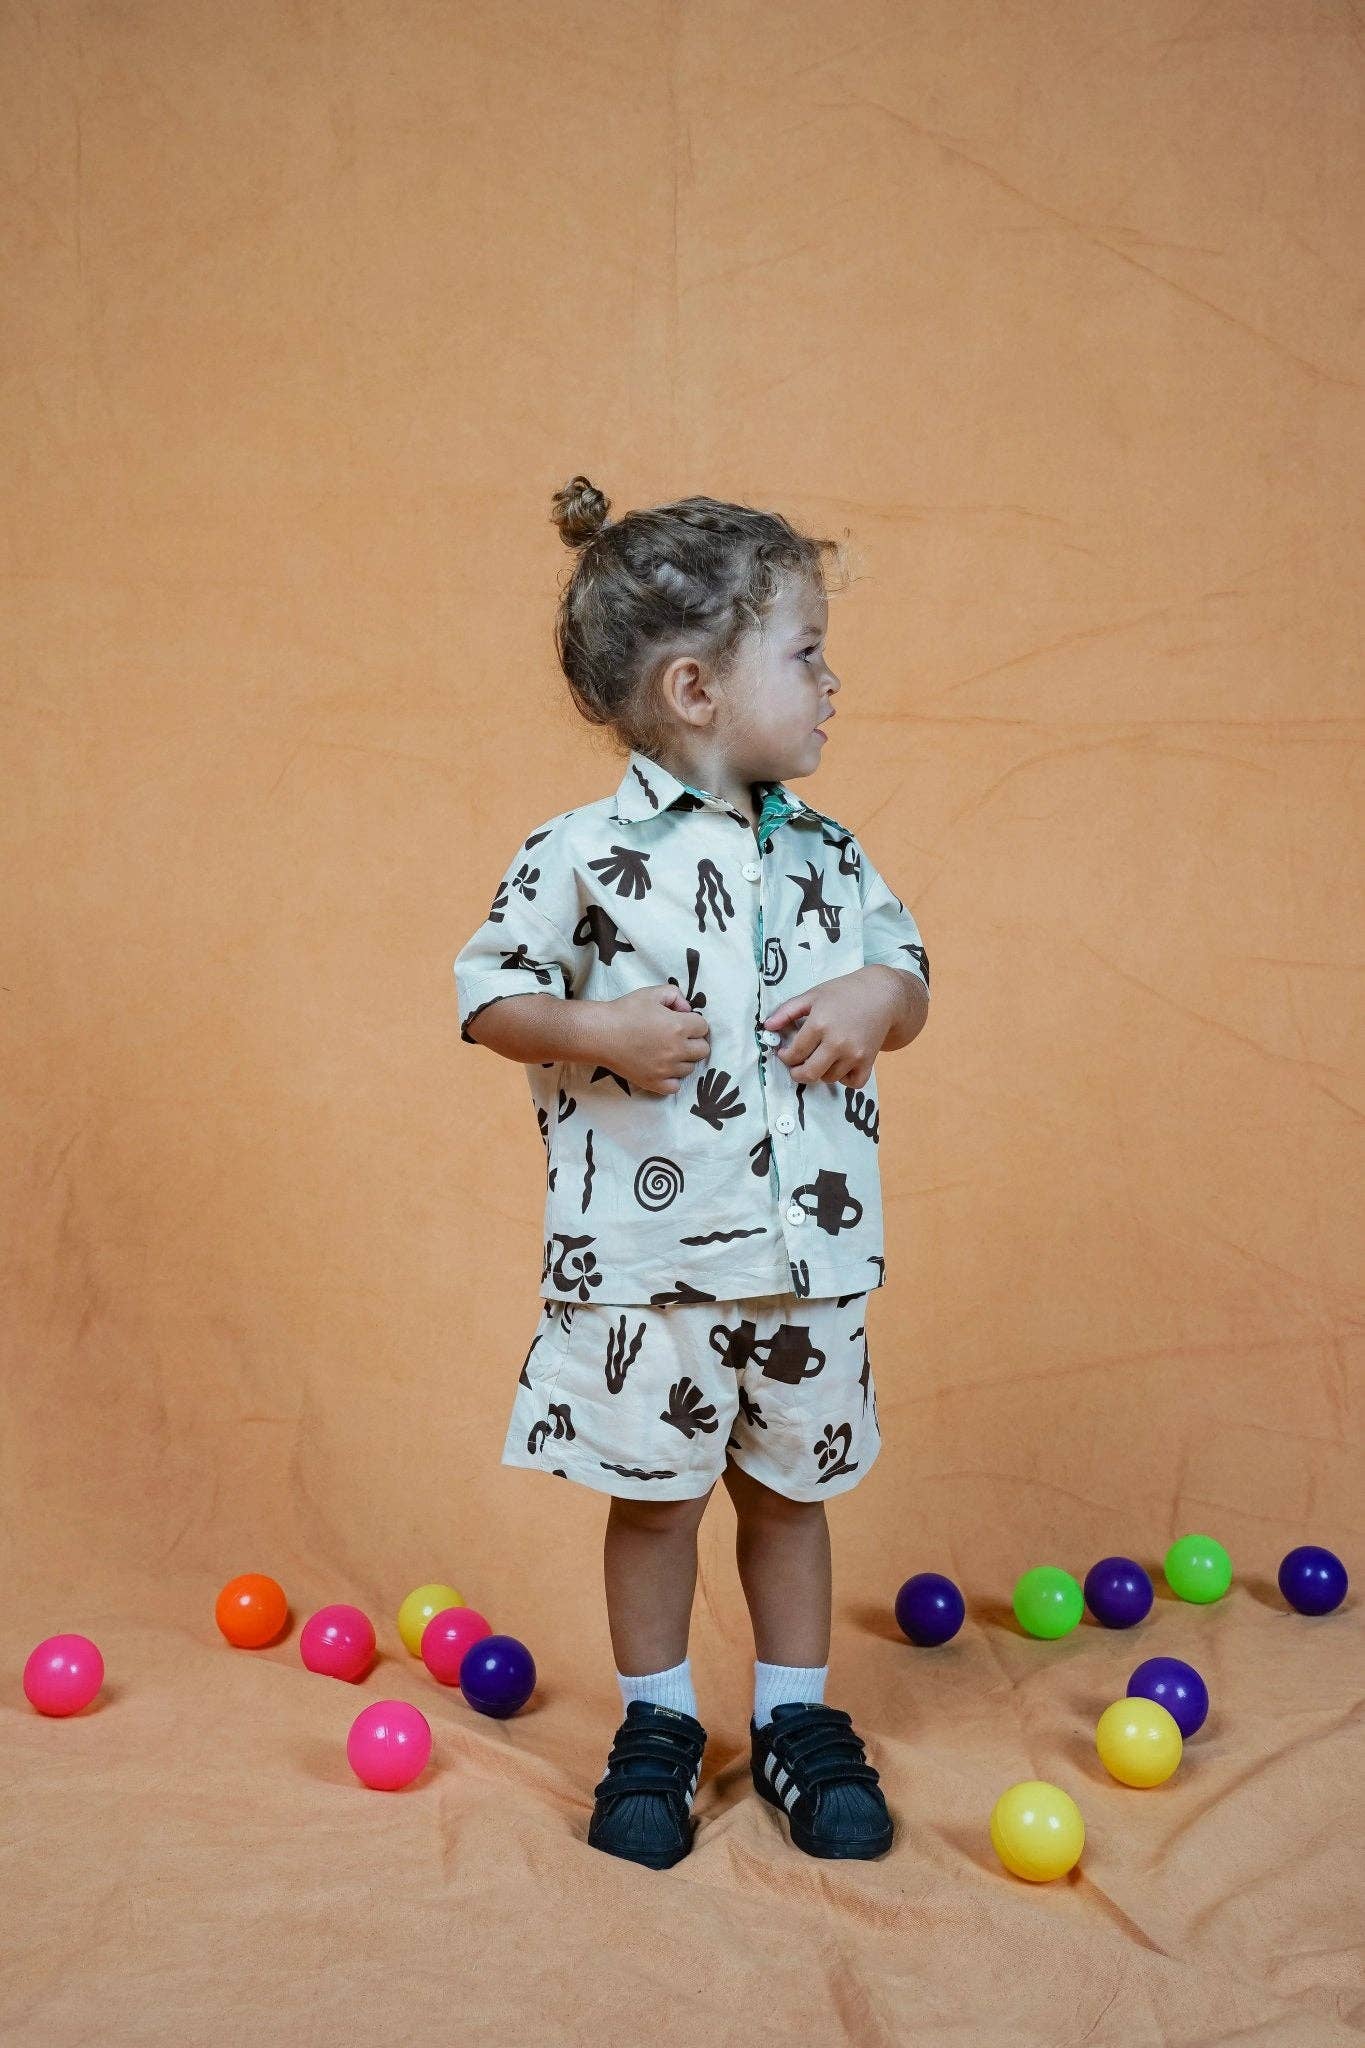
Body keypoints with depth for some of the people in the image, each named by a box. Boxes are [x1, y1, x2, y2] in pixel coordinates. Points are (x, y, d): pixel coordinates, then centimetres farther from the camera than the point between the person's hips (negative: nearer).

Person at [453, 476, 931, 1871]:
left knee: (791, 1487, 17)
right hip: (645, 1253, -4)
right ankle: (656, 1726, 33)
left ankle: (797, 1719, 36)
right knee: (655, 1493, 12)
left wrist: (883, 999, -8)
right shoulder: (584, 854, -9)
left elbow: (904, 965, 14)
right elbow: (489, 992, -5)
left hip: (810, 1248, 4)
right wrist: (599, 1032, -21)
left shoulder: (828, 852, 5)